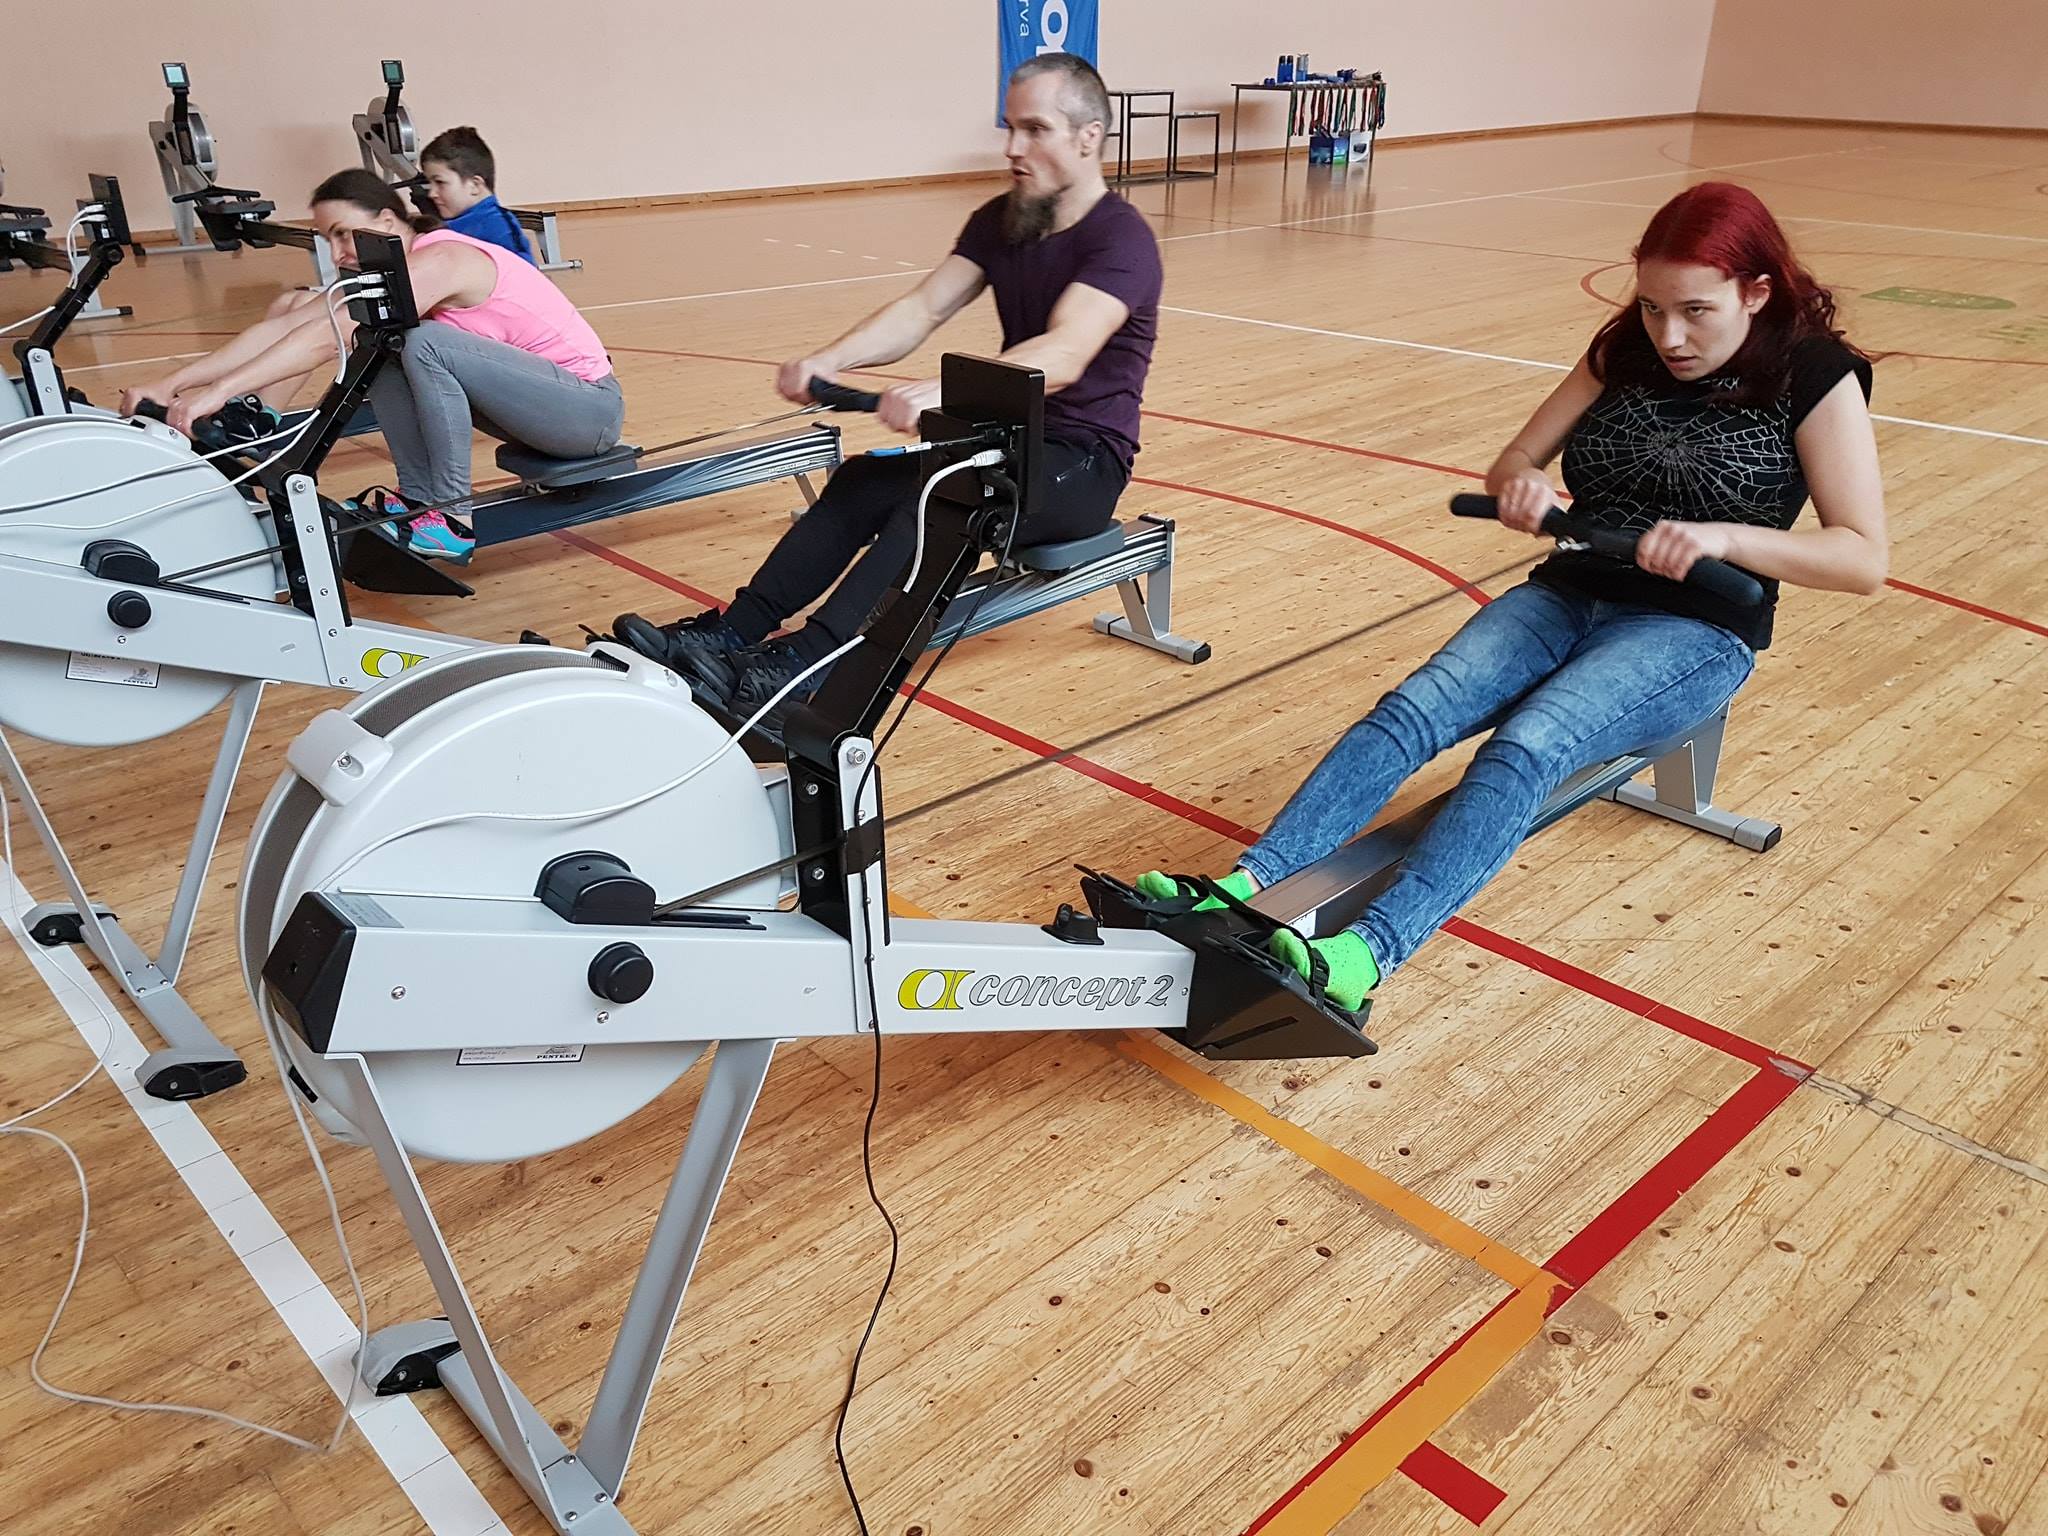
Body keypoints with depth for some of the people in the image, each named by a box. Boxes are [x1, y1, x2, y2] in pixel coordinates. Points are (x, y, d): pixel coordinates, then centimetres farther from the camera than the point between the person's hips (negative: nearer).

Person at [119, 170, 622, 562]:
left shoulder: (438, 260, -21)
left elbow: (327, 339, -30)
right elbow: (279, 328, -2)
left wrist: (219, 391, -33)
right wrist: (173, 382, -10)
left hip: (590, 406, -8)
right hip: (540, 396, 8)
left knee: (425, 343, -27)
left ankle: (452, 521, -17)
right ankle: (418, 498, 1)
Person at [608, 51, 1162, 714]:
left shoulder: (1120, 237, -16)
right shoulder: (1000, 220, 8)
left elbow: (1064, 356, -33)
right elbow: (922, 309, -4)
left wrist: (945, 391, -50)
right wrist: (831, 359, -23)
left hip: (1083, 461, -7)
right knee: (861, 482, -16)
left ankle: (799, 667, -44)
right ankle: (730, 633, -21)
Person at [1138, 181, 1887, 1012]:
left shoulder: (1815, 377, -6)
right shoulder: (1625, 351, 7)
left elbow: (1864, 558, -11)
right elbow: (1511, 461, 11)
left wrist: (1723, 537, -26)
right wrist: (1521, 484, -14)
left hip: (1694, 630, -5)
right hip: (1566, 596, 5)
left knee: (1526, 747, -34)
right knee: (1413, 709, -24)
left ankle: (1364, 955, -51)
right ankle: (1243, 887, -39)